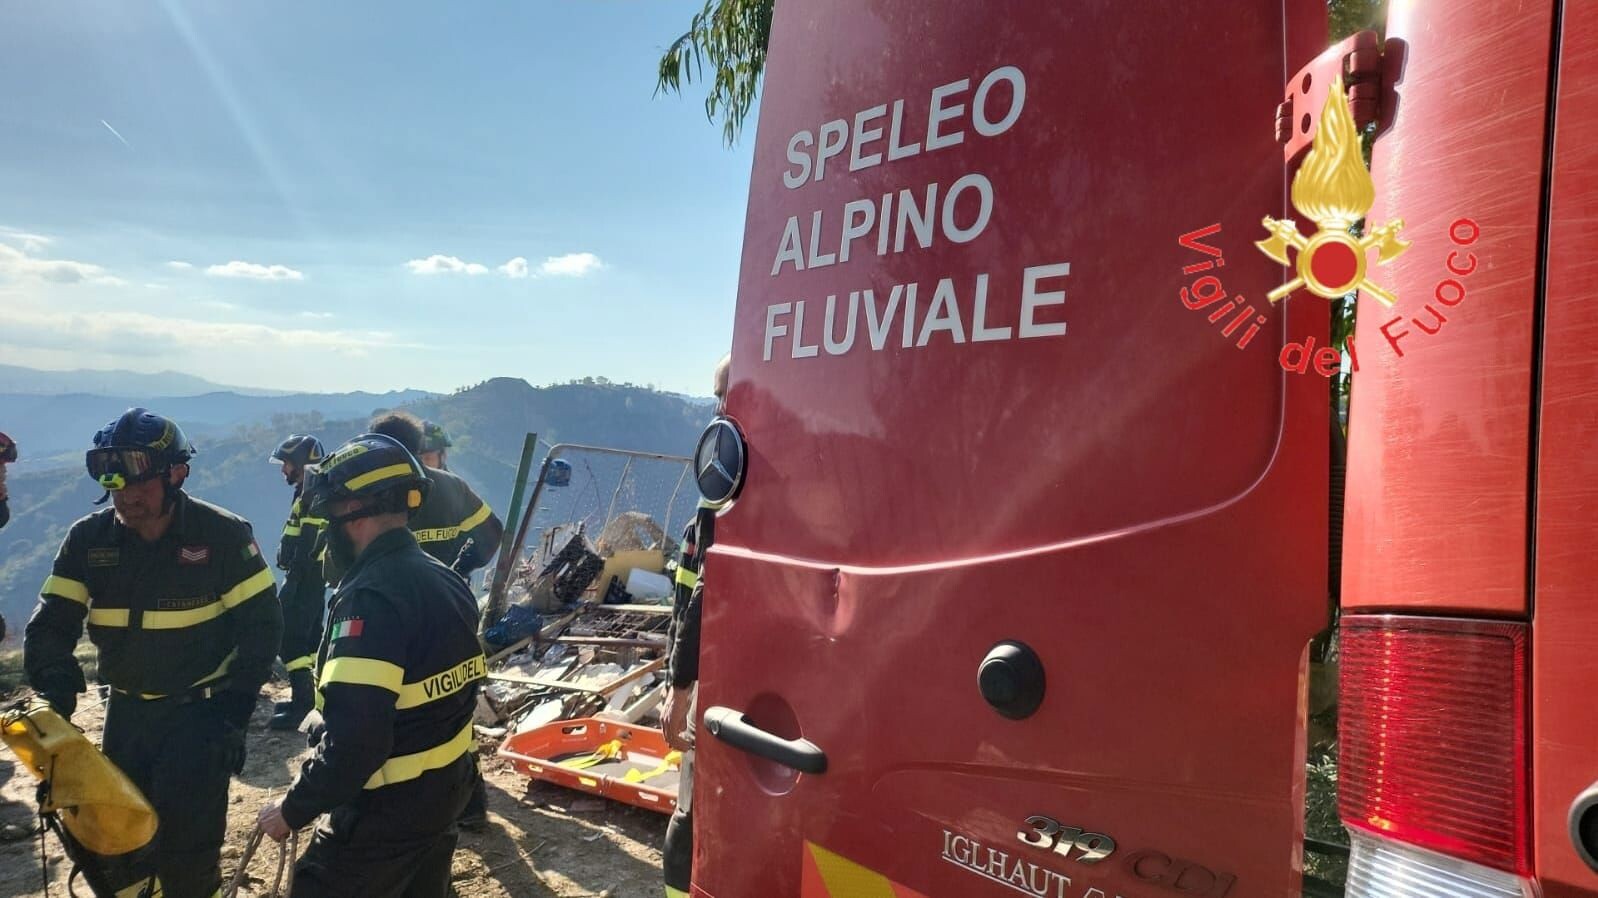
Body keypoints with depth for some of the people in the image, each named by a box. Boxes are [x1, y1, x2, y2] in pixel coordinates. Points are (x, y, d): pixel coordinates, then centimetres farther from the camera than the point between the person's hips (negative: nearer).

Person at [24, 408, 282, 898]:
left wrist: (234, 713, -15)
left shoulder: (223, 534, -15)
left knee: (186, 845, -5)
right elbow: (52, 626, -2)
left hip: (200, 711, -4)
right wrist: (53, 695, -19)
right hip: (127, 711, 4)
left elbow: (261, 625, -11)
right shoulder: (88, 539, -4)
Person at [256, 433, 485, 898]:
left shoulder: (371, 597, -25)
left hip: (386, 811, -9)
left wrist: (295, 808, -16)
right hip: (447, 790, 9)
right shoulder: (446, 581, 4)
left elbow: (354, 739, -29)